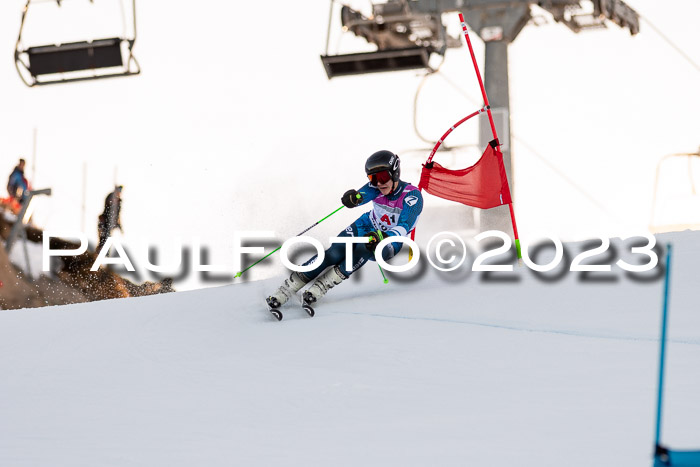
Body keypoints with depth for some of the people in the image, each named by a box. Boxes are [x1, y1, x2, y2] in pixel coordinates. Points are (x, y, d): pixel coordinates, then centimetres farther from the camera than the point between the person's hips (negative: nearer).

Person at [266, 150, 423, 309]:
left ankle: (321, 286, -33)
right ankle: (286, 290, -23)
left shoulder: (412, 196, -25)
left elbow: (403, 228, -36)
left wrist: (380, 237, -54)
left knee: (363, 249, -37)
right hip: (367, 227, 3)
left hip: (390, 242, -3)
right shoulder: (376, 186, -14)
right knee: (335, 253, -24)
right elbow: (362, 195, -34)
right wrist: (354, 198, -59)